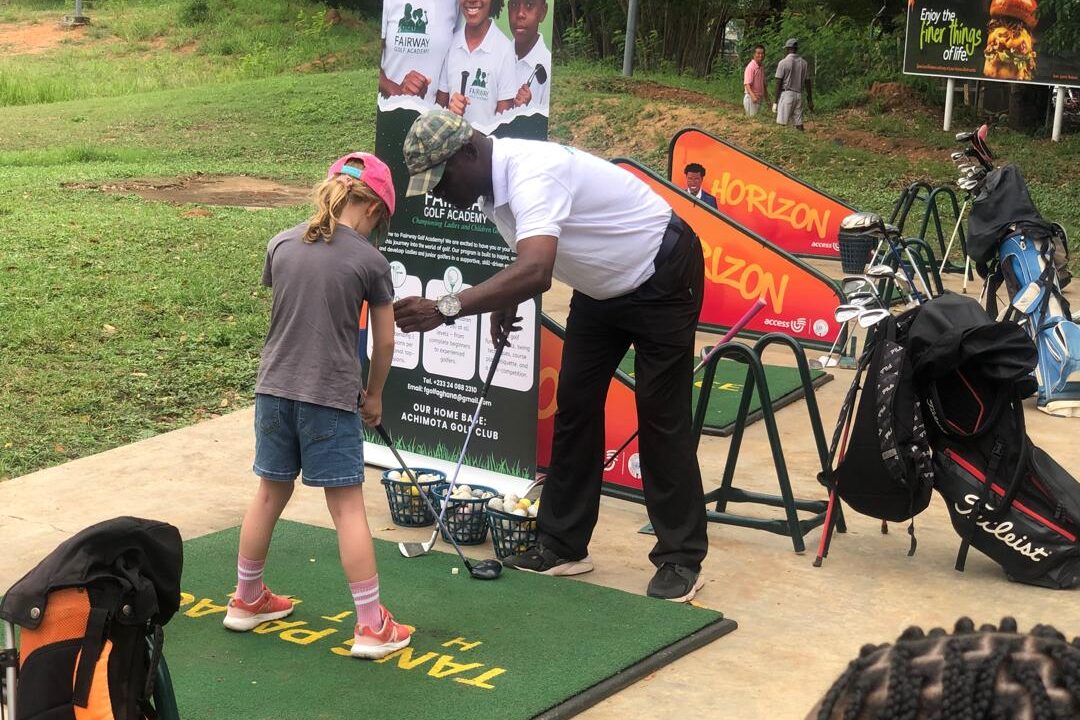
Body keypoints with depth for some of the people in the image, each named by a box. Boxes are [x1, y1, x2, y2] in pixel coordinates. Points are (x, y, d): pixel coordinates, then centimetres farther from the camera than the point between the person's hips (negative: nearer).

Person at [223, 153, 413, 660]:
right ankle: (371, 626, 5)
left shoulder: (282, 244, 4)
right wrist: (373, 395, 15)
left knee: (270, 493, 18)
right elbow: (384, 342, -1)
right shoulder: (369, 261, -7)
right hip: (331, 395, -4)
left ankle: (246, 600, 32)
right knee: (347, 505, 1)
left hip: (274, 388, 4)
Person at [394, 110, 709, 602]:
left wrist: (445, 309, -54)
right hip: (602, 285, 9)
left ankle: (680, 560, 0)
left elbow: (536, 274, -50)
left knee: (661, 417, -8)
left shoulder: (533, 174, -35)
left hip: (661, 278, -9)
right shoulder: (493, 180, -6)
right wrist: (506, 299, -1)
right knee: (574, 408, 5)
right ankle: (563, 547, 10)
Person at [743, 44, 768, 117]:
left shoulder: (762, 66, 11)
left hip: (760, 98, 9)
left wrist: (767, 98, 23)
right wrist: (753, 96, -39)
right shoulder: (751, 67, -15)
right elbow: (747, 84, -24)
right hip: (751, 98, -9)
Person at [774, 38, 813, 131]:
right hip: (799, 95, 5)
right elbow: (808, 82, 11)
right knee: (798, 123, 6)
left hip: (786, 94, -5)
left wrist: (776, 101, -4)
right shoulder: (803, 63, 8)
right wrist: (810, 100, 17)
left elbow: (778, 83, -7)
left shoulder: (783, 63, -6)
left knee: (782, 123, -8)